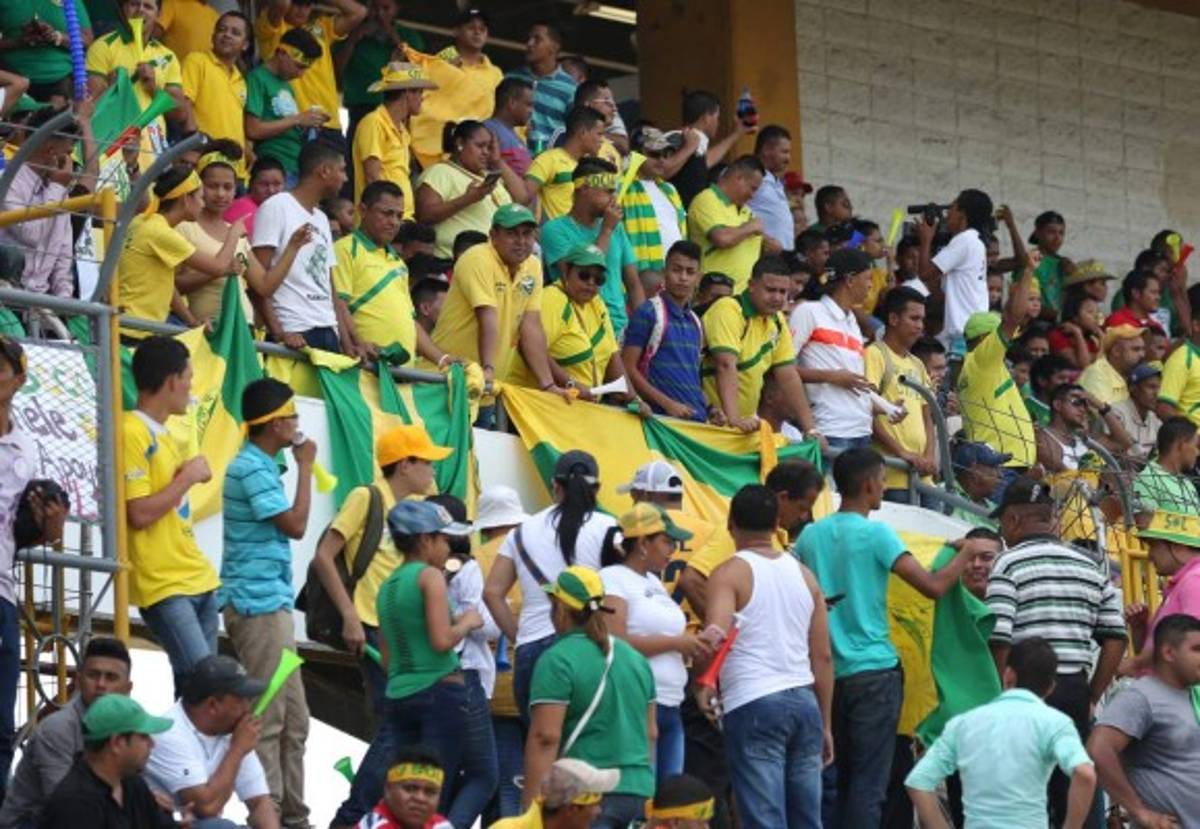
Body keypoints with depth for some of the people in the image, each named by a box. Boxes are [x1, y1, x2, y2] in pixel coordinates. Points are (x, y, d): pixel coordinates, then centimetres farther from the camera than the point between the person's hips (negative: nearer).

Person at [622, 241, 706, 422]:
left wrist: (708, 409, 9)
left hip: (698, 419, 6)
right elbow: (628, 368, -8)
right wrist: (668, 404, -14)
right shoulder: (647, 313, -2)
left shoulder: (695, 323, 17)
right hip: (663, 418, -6)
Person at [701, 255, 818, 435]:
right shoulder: (729, 310, -15)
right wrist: (733, 420, -38)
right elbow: (726, 366, -27)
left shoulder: (777, 321, 8)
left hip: (747, 421, 7)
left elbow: (789, 377, 10)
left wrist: (810, 429, 2)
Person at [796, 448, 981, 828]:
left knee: (837, 778, 12)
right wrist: (964, 555, 3)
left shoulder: (811, 536, 6)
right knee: (869, 782, -5)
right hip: (873, 671, -6)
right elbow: (933, 586, -14)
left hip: (829, 672, 6)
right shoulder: (876, 534, -10)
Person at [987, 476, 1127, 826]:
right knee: (1072, 794, 9)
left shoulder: (1010, 564, -4)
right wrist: (1091, 698, 15)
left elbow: (999, 642, -12)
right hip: (1076, 689, 5)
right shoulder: (1090, 566, 13)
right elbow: (1115, 639, 10)